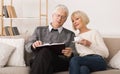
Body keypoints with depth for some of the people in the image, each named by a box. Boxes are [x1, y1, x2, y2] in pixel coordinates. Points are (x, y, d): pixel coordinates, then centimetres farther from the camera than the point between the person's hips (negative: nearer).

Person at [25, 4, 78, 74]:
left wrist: (70, 54, -12)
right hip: (38, 60, 1)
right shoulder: (39, 30, 24)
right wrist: (34, 46, -12)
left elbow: (74, 55, 14)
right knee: (43, 50, -37)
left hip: (60, 62, 0)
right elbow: (28, 47, 13)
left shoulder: (70, 34, 23)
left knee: (45, 51, -36)